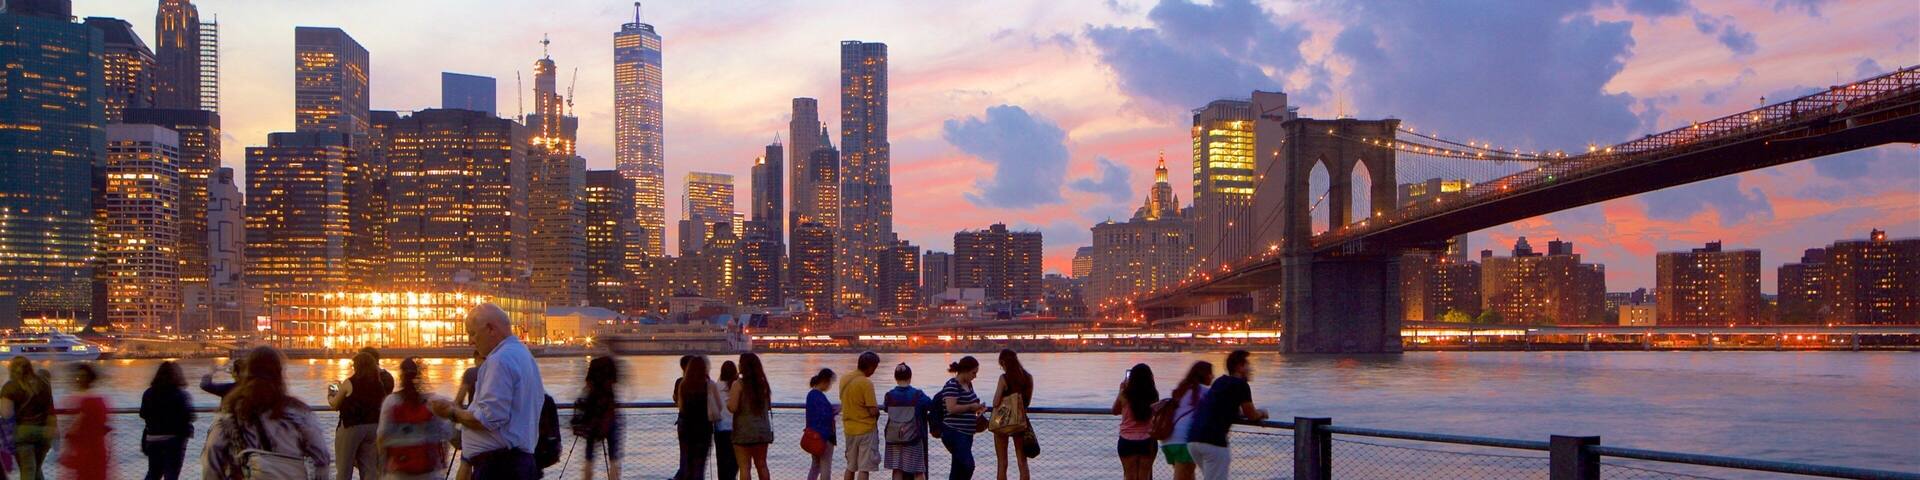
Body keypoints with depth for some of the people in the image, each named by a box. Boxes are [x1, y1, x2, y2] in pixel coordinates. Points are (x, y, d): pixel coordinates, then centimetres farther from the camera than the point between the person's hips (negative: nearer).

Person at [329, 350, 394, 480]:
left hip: (351, 427, -4)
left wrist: (331, 394, 21)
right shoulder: (379, 383, 3)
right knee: (369, 469, 8)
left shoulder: (350, 383, -10)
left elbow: (334, 404, -2)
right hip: (373, 427, 5)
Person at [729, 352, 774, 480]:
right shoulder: (763, 384, 6)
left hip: (744, 431, -5)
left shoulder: (738, 384, -11)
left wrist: (728, 400, 5)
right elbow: (768, 406, 14)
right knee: (762, 465, 13)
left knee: (745, 467, -2)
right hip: (763, 430, 5)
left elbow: (733, 407, -15)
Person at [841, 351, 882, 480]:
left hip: (849, 429, 7)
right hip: (866, 430, -7)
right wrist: (877, 411, 2)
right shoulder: (866, 383, -18)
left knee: (850, 467, 16)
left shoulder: (844, 379, 5)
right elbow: (873, 411, -19)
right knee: (864, 468, -4)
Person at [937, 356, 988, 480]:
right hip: (954, 432, -10)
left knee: (959, 468, 10)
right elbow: (951, 408, -23)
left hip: (966, 433, 10)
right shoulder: (952, 385, -13)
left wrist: (977, 407, 9)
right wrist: (971, 406, -14)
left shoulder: (968, 384, 15)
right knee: (968, 465, -16)